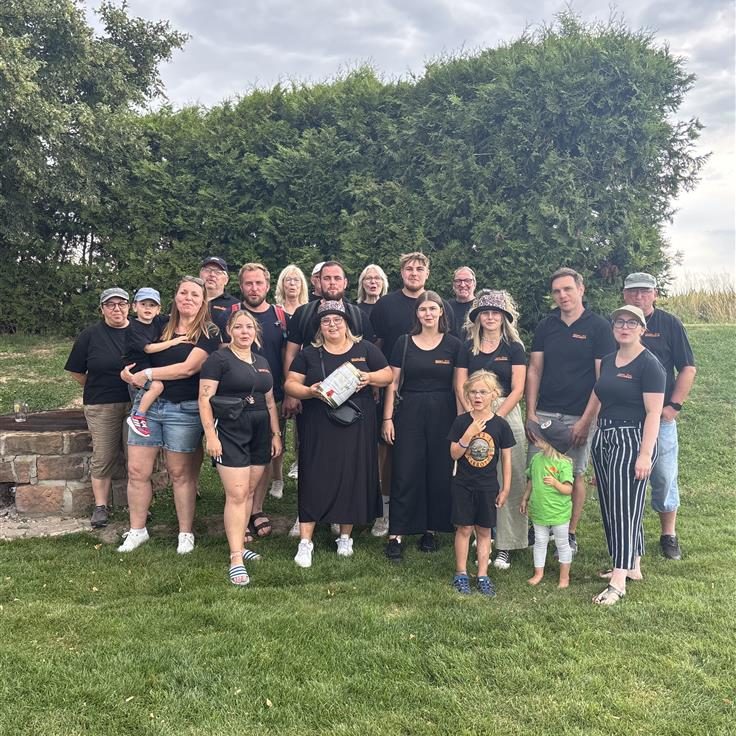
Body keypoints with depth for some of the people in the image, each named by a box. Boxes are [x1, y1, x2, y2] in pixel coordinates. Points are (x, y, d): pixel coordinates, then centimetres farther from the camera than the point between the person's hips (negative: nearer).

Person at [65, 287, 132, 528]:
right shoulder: (90, 335, 1)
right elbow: (76, 371, 7)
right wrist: (96, 388, 9)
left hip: (136, 403, 1)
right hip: (101, 407, -1)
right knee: (103, 457, 2)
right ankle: (100, 507, 13)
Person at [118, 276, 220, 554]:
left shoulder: (209, 333, -3)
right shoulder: (162, 327, 12)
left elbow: (189, 367, -15)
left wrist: (147, 374, -12)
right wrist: (129, 374, 0)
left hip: (184, 410, -4)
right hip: (147, 404, 4)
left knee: (180, 473, 5)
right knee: (137, 470, 3)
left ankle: (186, 534, 18)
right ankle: (137, 530, 18)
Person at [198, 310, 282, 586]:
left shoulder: (262, 362, 16)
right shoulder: (218, 359, -3)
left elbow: (270, 401, 20)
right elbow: (205, 399, -9)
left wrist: (276, 433, 15)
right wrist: (210, 435, -16)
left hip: (259, 433, 6)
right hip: (230, 433, -6)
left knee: (249, 492, 9)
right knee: (236, 494, -11)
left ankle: (239, 545, 21)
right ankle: (236, 559, -9)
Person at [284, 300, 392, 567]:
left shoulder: (365, 349, 7)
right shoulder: (309, 354, 7)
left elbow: (388, 375, 9)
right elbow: (291, 384, 3)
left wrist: (369, 377, -11)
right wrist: (310, 391, -17)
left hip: (356, 427, 1)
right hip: (318, 428, -1)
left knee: (352, 477, 6)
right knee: (315, 479, -3)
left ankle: (345, 536, 22)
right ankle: (305, 541, 3)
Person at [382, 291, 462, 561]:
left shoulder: (453, 344, 3)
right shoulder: (404, 343, 4)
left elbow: (459, 385, 4)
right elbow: (393, 382, 4)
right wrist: (388, 418, -2)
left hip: (443, 414, 0)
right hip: (410, 413, 0)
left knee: (439, 473, 6)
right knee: (404, 473, -2)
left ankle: (432, 529, 21)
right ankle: (395, 534, 2)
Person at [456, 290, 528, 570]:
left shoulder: (514, 348, 4)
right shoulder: (468, 348, 10)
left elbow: (517, 390, -3)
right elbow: (461, 387, 6)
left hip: (506, 415, -2)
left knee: (508, 481, -3)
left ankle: (505, 545, 4)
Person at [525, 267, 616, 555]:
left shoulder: (599, 327, -2)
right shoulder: (546, 326, 9)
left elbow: (603, 377, -5)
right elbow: (534, 371, 8)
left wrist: (587, 419, -11)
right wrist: (531, 413, 0)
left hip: (578, 416, -3)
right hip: (544, 413, 3)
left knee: (574, 476, 5)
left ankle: (570, 534, 18)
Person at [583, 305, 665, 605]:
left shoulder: (649, 365, -11)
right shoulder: (608, 360, 11)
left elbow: (653, 412, -16)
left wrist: (645, 454, -21)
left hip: (632, 441, -8)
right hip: (604, 437, 8)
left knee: (624, 508, -7)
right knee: (609, 506, 12)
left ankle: (618, 582, -5)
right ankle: (632, 566, 26)